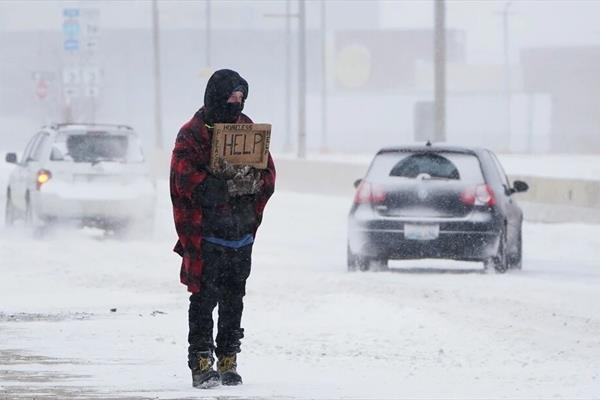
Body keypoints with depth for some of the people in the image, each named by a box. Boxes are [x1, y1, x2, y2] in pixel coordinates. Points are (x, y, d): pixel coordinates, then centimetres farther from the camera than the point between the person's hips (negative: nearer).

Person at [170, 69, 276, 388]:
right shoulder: (192, 135, -6)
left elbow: (268, 176, 10)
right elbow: (188, 182, -17)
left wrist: (251, 183, -12)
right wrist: (232, 184, -17)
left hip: (241, 231, 5)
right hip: (206, 233, -5)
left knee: (234, 298, 10)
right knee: (205, 296, -8)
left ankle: (228, 360, 17)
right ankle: (201, 364, -5)